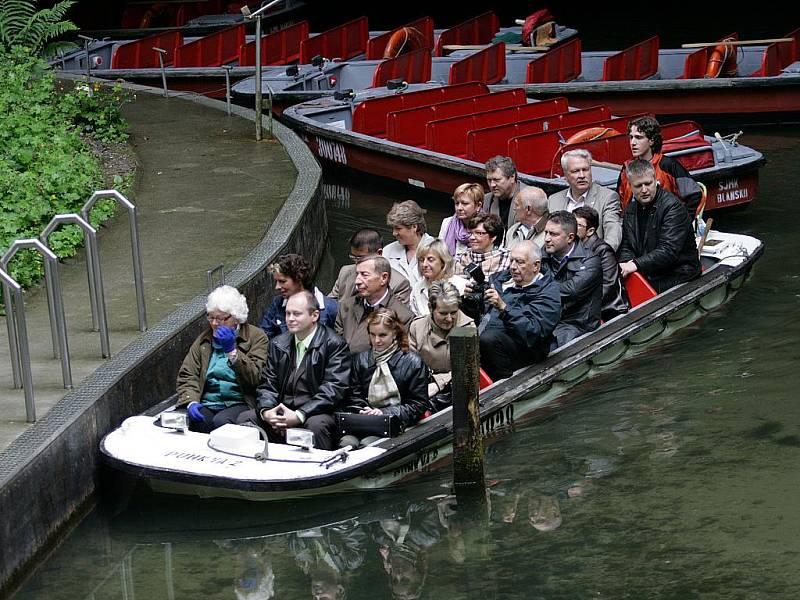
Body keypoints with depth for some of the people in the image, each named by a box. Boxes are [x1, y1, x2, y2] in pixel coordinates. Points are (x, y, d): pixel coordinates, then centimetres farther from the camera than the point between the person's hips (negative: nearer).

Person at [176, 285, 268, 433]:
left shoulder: (256, 337, 5)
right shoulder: (204, 339, 17)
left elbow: (255, 378, -6)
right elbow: (187, 376, 9)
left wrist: (232, 350, -15)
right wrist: (191, 402, -10)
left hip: (240, 403, -3)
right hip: (207, 403, 3)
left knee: (221, 422, -34)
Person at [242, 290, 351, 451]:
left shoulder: (334, 345, -4)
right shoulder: (278, 344, 15)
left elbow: (335, 389, -13)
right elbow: (268, 385, 12)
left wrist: (300, 415, -22)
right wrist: (266, 411, -12)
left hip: (316, 414, -5)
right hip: (280, 413, 5)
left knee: (316, 425, -37)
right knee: (245, 418, -16)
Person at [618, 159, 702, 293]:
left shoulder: (672, 205, -10)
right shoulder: (630, 210, 13)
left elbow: (669, 251, -19)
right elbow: (626, 247, 14)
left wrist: (637, 264, -26)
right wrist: (627, 263, -10)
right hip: (646, 277, 6)